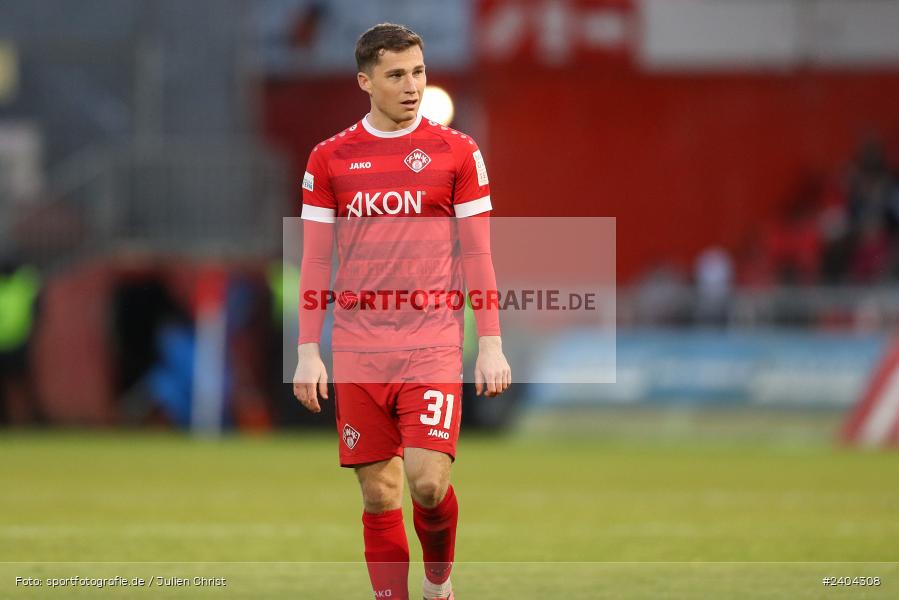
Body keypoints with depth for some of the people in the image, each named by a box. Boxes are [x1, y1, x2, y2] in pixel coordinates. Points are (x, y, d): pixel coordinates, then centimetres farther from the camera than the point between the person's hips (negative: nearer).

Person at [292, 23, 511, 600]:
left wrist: (491, 345, -1)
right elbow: (315, 260, 9)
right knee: (379, 495, 1)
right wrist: (307, 351, 3)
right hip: (357, 352, 2)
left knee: (428, 482, -13)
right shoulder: (330, 158, 7)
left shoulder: (457, 152, 4)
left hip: (433, 346, -2)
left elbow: (478, 254, 5)